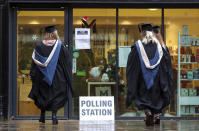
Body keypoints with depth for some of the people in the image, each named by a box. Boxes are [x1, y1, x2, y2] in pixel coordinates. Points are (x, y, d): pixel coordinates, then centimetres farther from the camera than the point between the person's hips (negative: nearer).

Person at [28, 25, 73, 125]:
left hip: (42, 76, 2)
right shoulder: (60, 46, -8)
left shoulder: (39, 46, -4)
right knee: (56, 95, 4)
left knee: (43, 95, 16)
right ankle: (54, 114, -11)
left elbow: (35, 61, -1)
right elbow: (66, 62, -6)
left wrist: (32, 75, 4)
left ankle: (42, 115, 20)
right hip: (57, 76, -2)